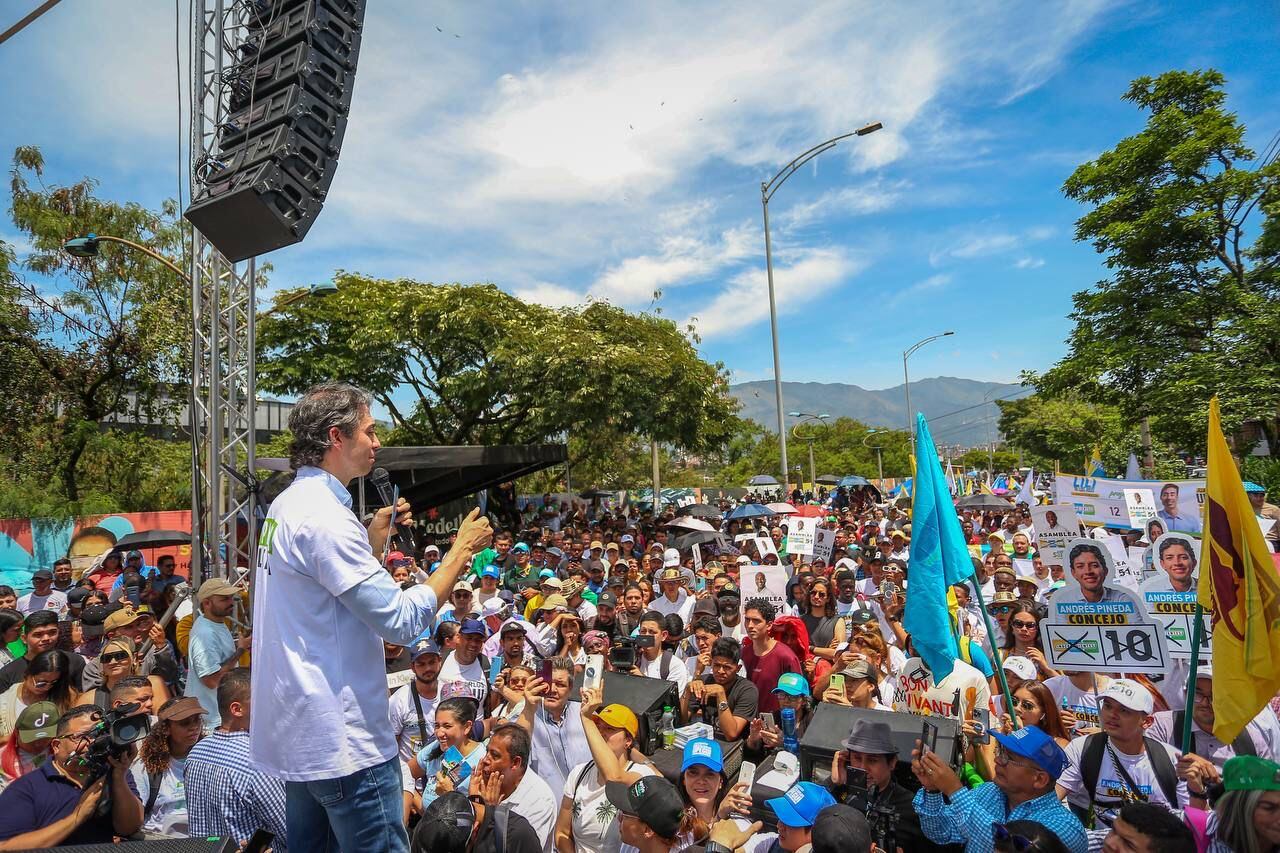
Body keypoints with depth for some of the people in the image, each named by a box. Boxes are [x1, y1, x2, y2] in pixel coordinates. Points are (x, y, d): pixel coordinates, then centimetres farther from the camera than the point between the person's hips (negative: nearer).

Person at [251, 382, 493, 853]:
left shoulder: (288, 504, 9)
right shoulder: (323, 514, -23)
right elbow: (401, 620, -24)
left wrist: (374, 538, 14)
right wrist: (461, 550, -15)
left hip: (299, 730, 10)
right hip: (343, 741, -10)